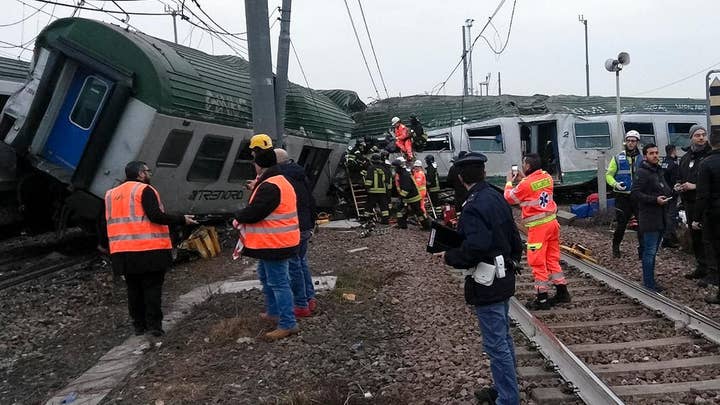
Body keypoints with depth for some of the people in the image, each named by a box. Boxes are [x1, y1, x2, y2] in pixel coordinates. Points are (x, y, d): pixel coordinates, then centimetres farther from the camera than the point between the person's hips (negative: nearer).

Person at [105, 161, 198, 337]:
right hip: (149, 250, -6)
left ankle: (139, 325, 18)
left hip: (123, 252, 6)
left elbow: (110, 222, 19)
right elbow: (155, 216, -18)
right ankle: (154, 325, 1)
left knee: (134, 289, 13)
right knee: (152, 287, 1)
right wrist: (182, 219, -12)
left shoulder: (111, 194, 14)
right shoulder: (144, 190, -9)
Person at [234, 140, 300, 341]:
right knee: (266, 276, 24)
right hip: (273, 242, 11)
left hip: (275, 244, -11)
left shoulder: (270, 186, -23)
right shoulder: (278, 181, 14)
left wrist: (238, 216, -5)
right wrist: (243, 217, 5)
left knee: (278, 282, -5)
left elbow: (253, 212, -25)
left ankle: (288, 324, 1)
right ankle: (273, 312, 38)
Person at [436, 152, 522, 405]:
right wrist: (511, 261, 25)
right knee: (503, 338, 21)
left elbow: (475, 248, -29)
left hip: (486, 284, -10)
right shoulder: (496, 198, 6)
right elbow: (513, 237, 12)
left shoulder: (474, 206, -22)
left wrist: (449, 257, -14)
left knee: (496, 344, 0)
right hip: (503, 279, 10)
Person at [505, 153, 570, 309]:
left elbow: (509, 198, -1)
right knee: (553, 259, 18)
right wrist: (524, 178, 19)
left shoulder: (525, 184, -16)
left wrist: (509, 181, 13)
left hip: (538, 226, -7)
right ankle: (562, 292, 25)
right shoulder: (547, 177, 4)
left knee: (538, 262, 0)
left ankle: (542, 299, 4)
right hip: (551, 222, 8)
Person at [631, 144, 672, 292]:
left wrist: (671, 192, 7)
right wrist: (655, 200, -24)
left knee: (652, 251, 15)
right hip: (649, 218, -9)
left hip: (661, 218, 9)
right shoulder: (642, 172, -12)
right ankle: (649, 283, 1)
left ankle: (649, 280, 23)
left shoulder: (659, 171, 18)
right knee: (650, 251, -6)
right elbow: (634, 193, -19)